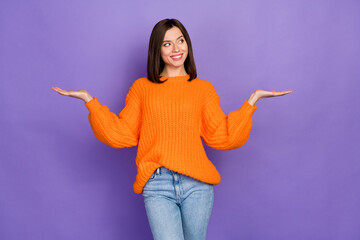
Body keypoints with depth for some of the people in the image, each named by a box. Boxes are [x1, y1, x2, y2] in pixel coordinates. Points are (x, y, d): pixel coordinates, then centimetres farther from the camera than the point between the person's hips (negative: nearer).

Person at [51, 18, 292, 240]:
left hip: (196, 184, 1)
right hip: (157, 186, -1)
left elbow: (222, 137, 6)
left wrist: (252, 100, 5)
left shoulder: (203, 88, 12)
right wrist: (90, 100, 4)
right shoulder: (142, 87, 11)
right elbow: (121, 135, 6)